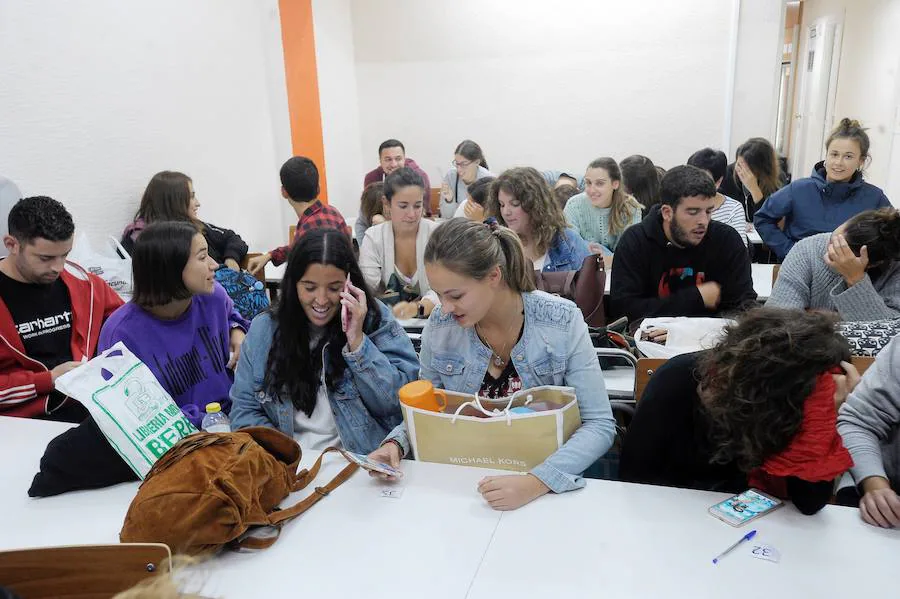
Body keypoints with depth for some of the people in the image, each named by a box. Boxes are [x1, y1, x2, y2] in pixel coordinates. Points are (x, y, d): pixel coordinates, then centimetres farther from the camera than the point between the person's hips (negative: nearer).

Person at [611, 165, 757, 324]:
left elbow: (745, 304, -7)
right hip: (652, 334, -1)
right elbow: (623, 308, -17)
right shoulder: (634, 242, -10)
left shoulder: (727, 240, -5)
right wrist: (697, 297, -15)